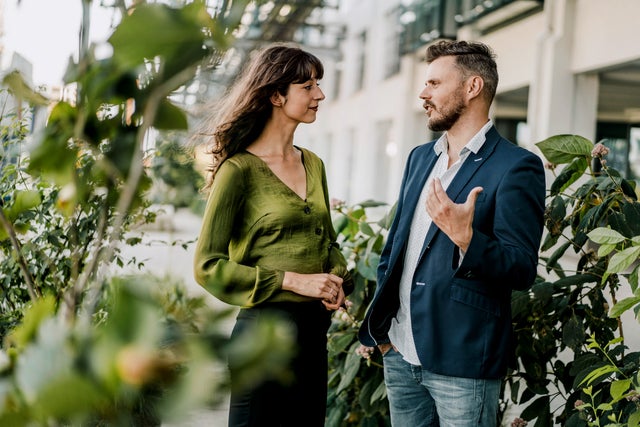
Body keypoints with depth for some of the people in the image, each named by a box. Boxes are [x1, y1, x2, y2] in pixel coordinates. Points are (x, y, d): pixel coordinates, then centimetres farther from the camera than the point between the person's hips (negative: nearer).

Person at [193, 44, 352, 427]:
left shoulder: (313, 165, 10)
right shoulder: (240, 169, -9)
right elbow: (208, 266, -12)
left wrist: (339, 280, -1)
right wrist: (293, 281, -17)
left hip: (316, 329, 7)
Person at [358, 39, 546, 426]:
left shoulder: (517, 166, -9)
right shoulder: (420, 158, 13)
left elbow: (522, 271, -14)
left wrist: (465, 238, -30)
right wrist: (382, 322, 13)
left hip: (461, 362, -6)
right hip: (399, 352, 7)